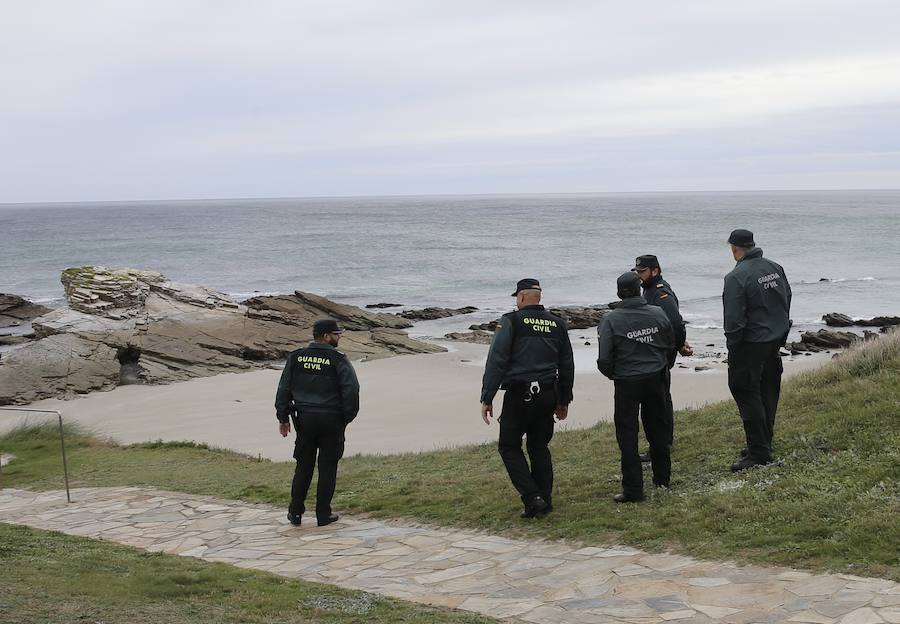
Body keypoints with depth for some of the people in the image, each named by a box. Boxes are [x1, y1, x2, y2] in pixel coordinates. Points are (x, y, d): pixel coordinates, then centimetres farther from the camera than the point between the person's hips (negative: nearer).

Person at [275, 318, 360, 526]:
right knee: (327, 467, 7)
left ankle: (295, 512, 15)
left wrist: (283, 418, 13)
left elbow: (283, 389, 6)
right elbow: (351, 391, -13)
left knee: (303, 466, 13)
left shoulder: (296, 357, 4)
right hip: (332, 421, -3)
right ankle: (323, 515, 11)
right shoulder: (338, 360, -9)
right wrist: (347, 417, 0)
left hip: (304, 419, 3)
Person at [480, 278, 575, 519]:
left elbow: (496, 361, -12)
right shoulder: (557, 324, 11)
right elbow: (567, 366, 17)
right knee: (539, 447, 16)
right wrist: (564, 400, 26)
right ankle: (545, 501, 15)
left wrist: (487, 398, -9)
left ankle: (532, 497, -6)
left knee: (509, 447, 5)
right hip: (548, 395, 5)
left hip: (519, 395, -5)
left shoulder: (511, 321, -6)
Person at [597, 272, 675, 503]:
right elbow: (671, 344, 8)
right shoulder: (657, 313, -5)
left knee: (627, 435, 2)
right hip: (656, 378, 4)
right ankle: (662, 478, 33)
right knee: (657, 428, 20)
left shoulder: (611, 320, -15)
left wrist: (612, 374, 6)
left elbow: (604, 358, -15)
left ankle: (633, 489, 0)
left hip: (627, 382, -4)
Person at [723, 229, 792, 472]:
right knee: (768, 394, 17)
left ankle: (758, 452, -3)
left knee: (746, 393, -2)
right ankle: (764, 445, 28)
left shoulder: (736, 277, -18)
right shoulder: (775, 267, 6)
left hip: (751, 343, -8)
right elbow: (787, 299, 15)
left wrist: (732, 345, -8)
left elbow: (734, 318, -20)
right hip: (776, 340, 8)